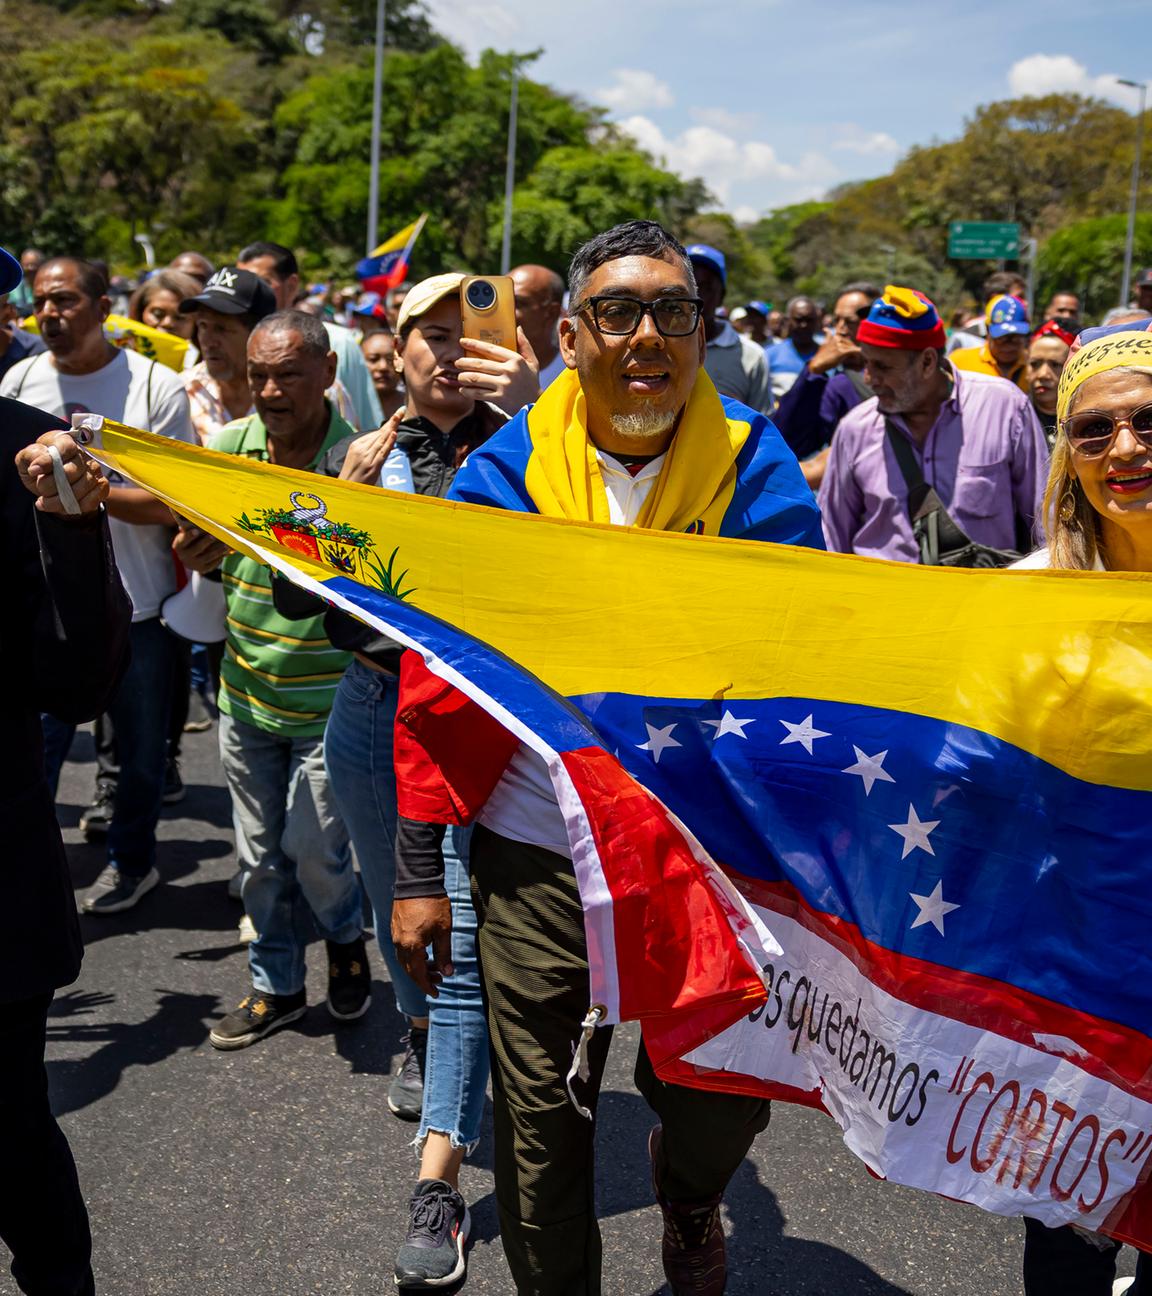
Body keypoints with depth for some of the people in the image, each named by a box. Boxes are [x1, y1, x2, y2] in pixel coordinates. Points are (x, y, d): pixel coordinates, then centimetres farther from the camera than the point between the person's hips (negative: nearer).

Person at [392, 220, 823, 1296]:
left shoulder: (755, 473, -5)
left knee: (723, 1098, 12)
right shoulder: (502, 474, -5)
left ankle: (687, 1199, 49)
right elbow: (437, 682, -1)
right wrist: (418, 869, -2)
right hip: (534, 854, 0)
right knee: (538, 1130, 13)